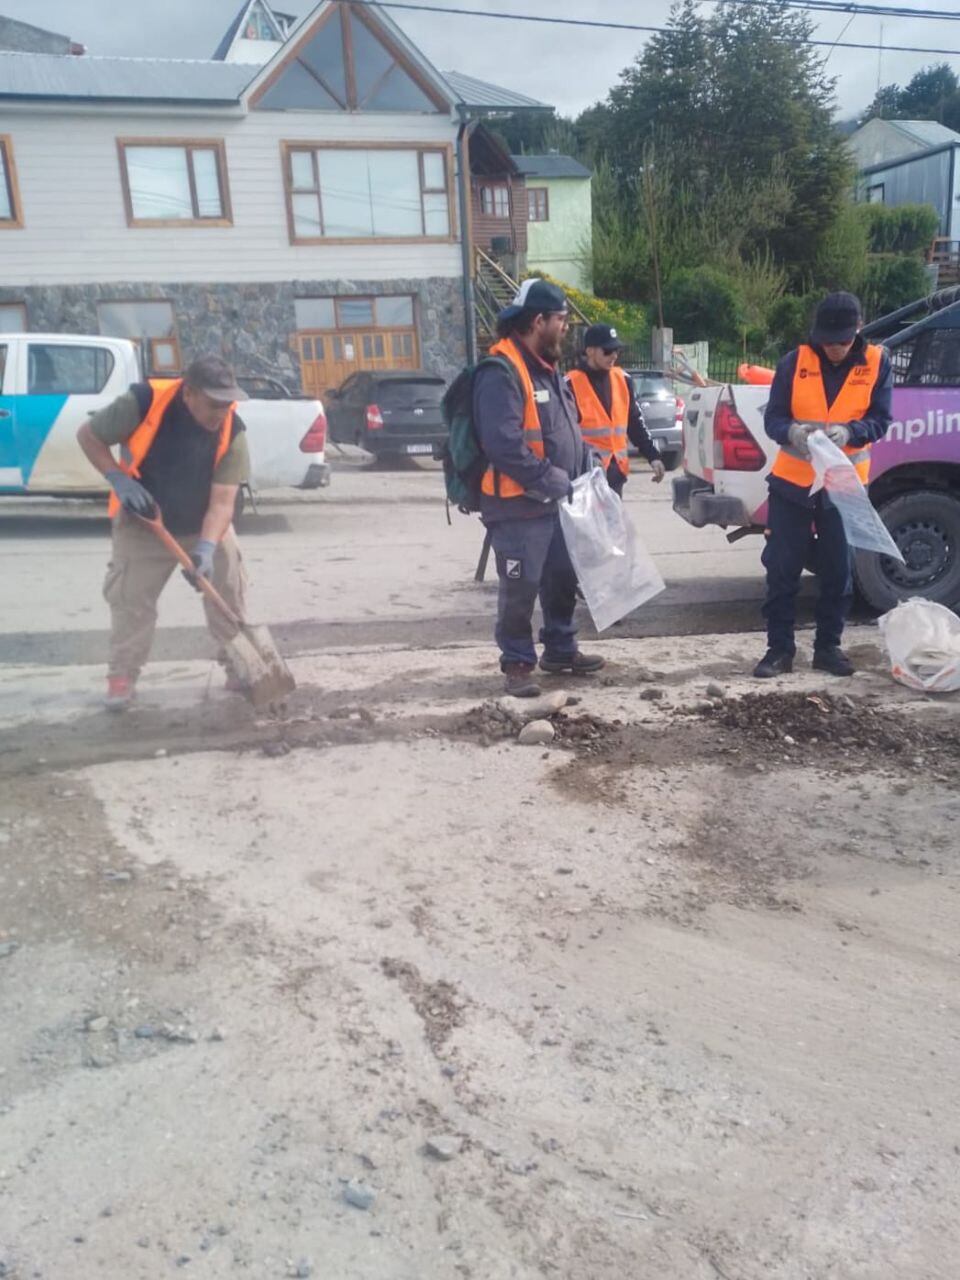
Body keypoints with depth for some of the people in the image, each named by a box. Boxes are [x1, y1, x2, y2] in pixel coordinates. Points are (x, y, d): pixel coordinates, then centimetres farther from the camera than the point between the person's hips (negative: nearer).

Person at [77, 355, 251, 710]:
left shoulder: (232, 429, -23)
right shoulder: (143, 402, -29)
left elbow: (223, 501, -24)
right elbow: (88, 435, -13)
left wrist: (207, 547, -37)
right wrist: (118, 480, -26)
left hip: (208, 525, 2)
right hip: (142, 524, -1)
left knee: (229, 591, 1)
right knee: (130, 599, 0)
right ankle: (122, 676, 14)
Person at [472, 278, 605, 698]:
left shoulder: (547, 369, 14)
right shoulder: (500, 373, -18)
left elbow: (567, 430, 23)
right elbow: (504, 445, -28)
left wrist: (580, 473, 9)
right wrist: (552, 480, -23)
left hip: (557, 503, 9)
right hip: (518, 507, -9)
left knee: (562, 579, 17)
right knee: (520, 588, 0)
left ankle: (560, 648, 33)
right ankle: (517, 662, 14)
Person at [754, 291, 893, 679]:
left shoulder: (877, 363, 0)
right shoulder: (795, 362, -3)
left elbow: (880, 420, -3)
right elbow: (772, 417, -4)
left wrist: (849, 432, -25)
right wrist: (791, 431, -27)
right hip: (792, 481, -1)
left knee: (838, 570, 7)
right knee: (782, 568, 0)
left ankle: (828, 646, 21)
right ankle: (779, 648, 11)